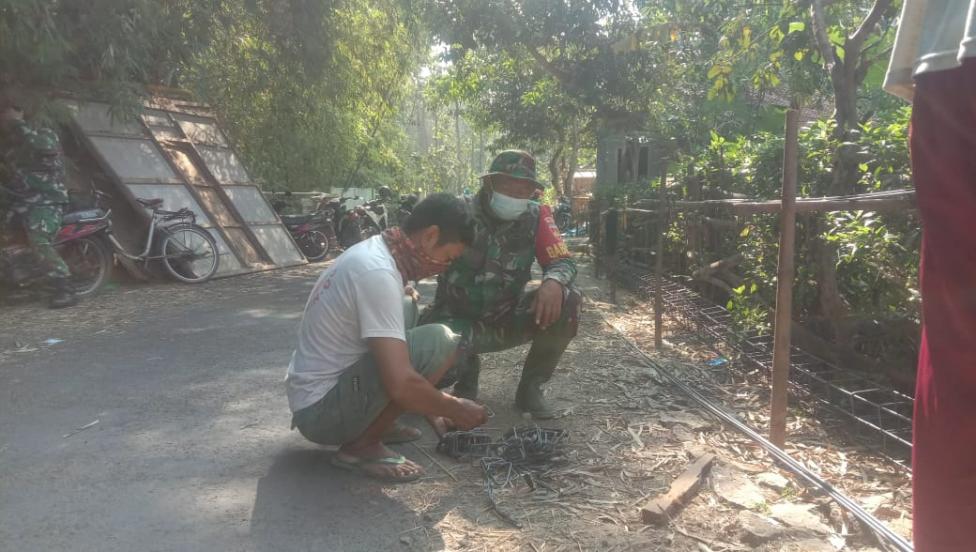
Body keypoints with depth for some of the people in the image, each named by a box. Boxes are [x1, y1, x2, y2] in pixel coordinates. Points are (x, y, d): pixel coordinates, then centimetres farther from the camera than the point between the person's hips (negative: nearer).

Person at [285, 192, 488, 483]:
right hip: (321, 411, -10)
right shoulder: (377, 272, -25)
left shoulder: (373, 250, 5)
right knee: (439, 341, -21)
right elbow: (400, 385, -29)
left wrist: (435, 403, 19)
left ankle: (376, 422, 13)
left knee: (406, 307, 15)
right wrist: (455, 409, -11)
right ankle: (362, 445, -7)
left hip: (311, 393, 10)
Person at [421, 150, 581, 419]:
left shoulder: (536, 216, -7)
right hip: (460, 321, -2)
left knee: (567, 302, -22)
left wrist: (554, 282, -33)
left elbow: (563, 261, -8)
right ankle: (467, 373, 8)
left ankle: (531, 386, -2)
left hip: (509, 320, 3)